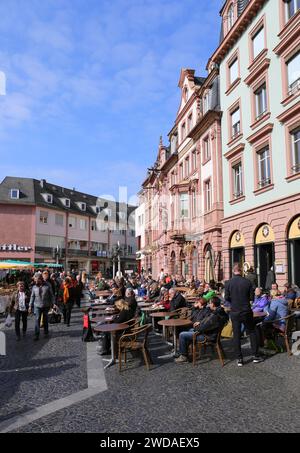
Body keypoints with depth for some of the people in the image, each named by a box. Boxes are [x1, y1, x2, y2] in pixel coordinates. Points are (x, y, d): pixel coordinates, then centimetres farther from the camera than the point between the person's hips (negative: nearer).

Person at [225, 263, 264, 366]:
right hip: (246, 311, 0)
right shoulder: (247, 282, -9)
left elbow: (226, 298, -5)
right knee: (252, 332, 16)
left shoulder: (228, 283, -8)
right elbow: (252, 297, -5)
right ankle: (255, 356, 21)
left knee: (236, 335, 7)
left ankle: (239, 359, 11)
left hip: (234, 312, 0)